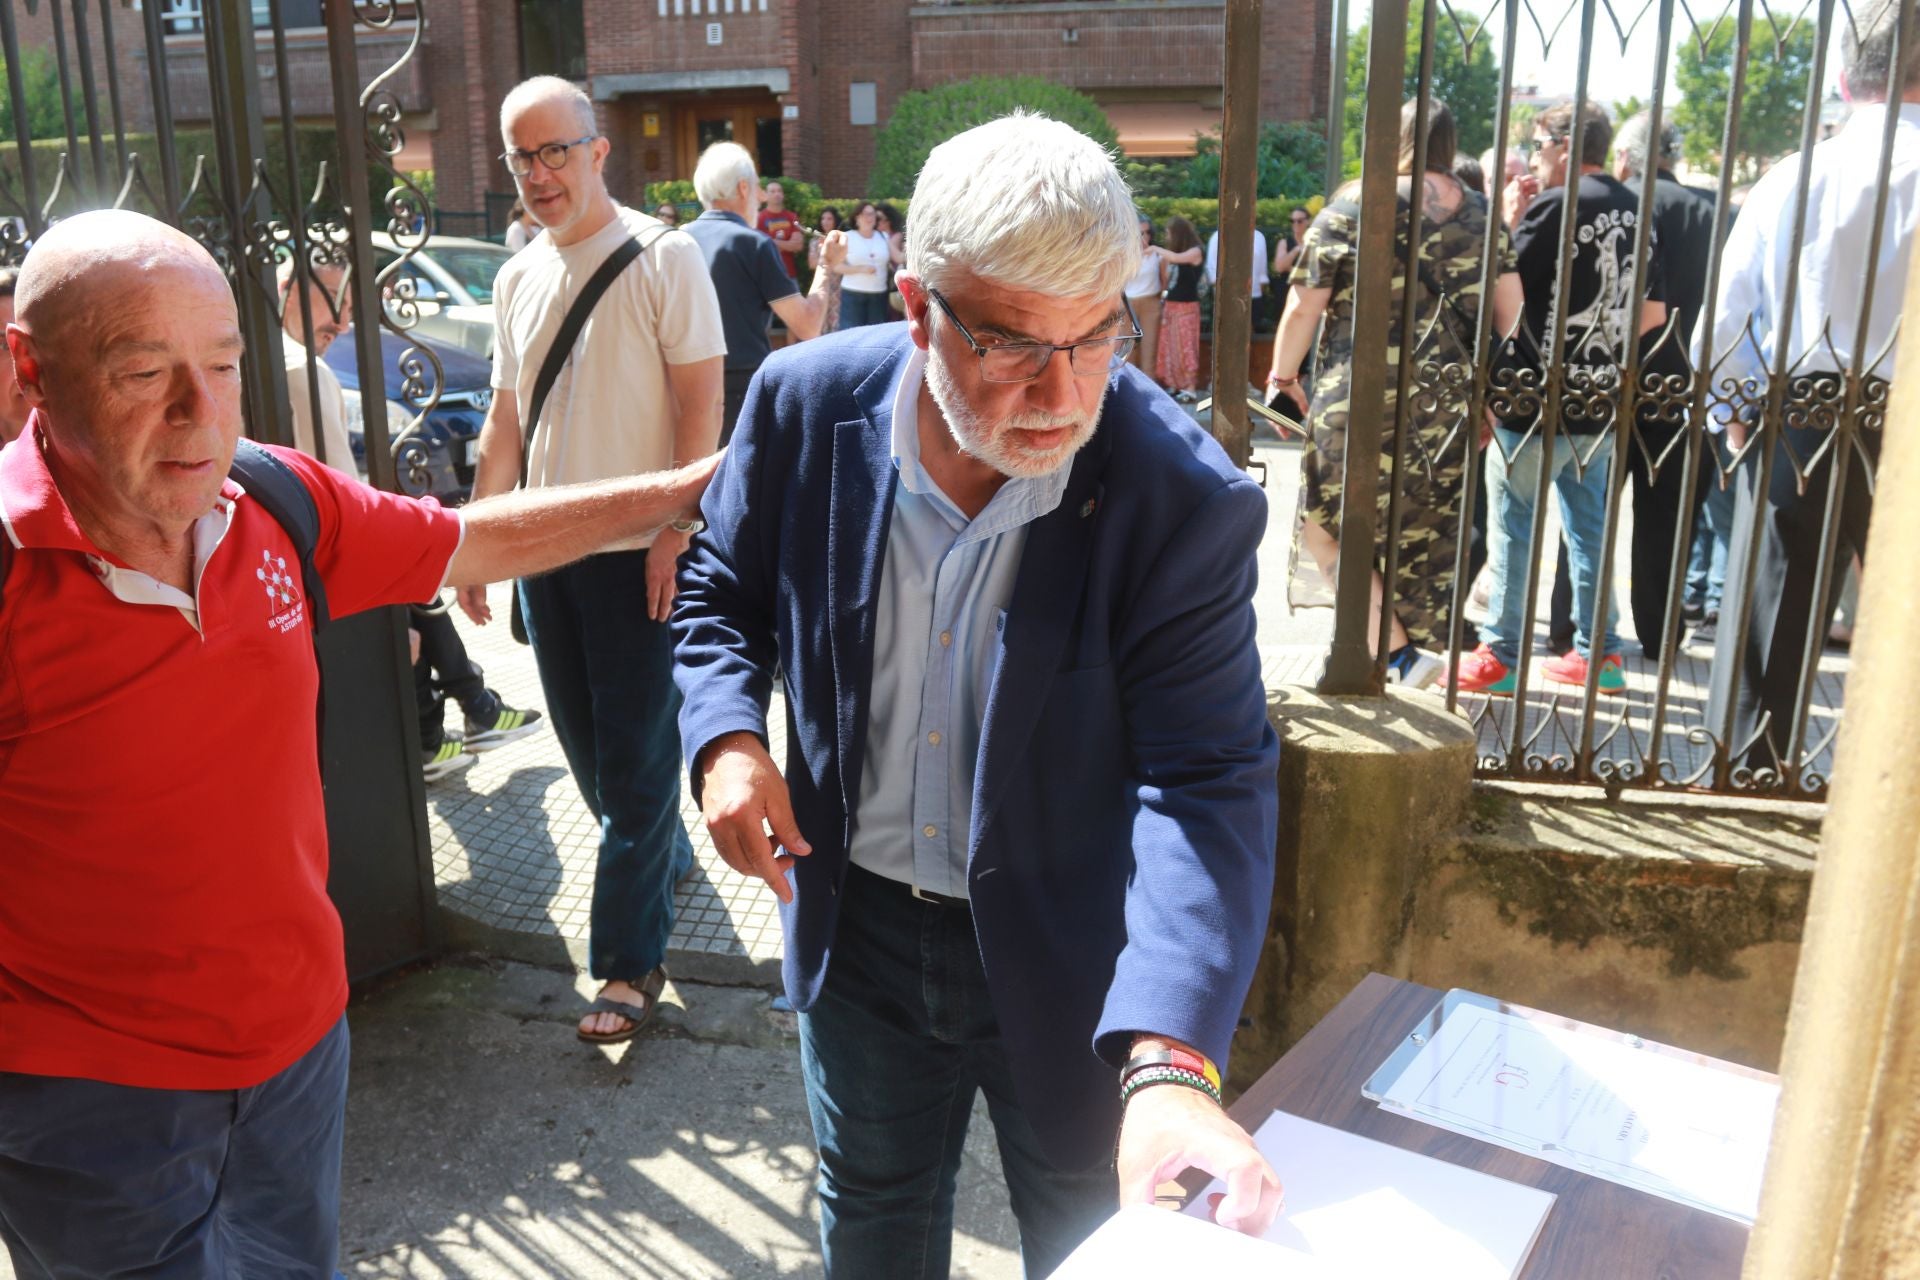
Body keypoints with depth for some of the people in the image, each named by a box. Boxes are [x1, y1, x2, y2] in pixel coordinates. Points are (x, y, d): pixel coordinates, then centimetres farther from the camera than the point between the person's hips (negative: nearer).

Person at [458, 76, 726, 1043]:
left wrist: (675, 530, -17)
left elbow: (699, 401, -11)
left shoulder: (662, 257, -8)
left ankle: (629, 961, 8)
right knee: (586, 743, 15)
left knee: (635, 759, -2)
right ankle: (667, 857, 38)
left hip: (638, 551, -6)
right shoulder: (517, 277, 11)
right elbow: (506, 418, 16)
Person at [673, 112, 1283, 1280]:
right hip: (859, 928, 3)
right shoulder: (809, 406, -15)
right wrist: (726, 736, -18)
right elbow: (722, 592, 2)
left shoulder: (1189, 502, -25)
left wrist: (1170, 1059, -40)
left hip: (1068, 963, -2)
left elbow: (1207, 781, -27)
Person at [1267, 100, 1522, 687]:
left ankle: (1401, 652, -5)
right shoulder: (1480, 214, 11)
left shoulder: (1353, 204, -1)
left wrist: (1283, 375, 10)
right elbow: (1510, 310, 8)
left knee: (1326, 528, 5)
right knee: (1423, 539, 14)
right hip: (1453, 408, 5)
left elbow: (1303, 308, -3)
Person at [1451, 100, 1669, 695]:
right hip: (1601, 401, 7)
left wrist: (1509, 220, -2)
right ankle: (1598, 652, 19)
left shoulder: (1554, 205, -12)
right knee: (1588, 527, 14)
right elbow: (1653, 311, 12)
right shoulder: (1634, 211, 10)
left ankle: (1500, 656, 4)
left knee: (1512, 525, 1)